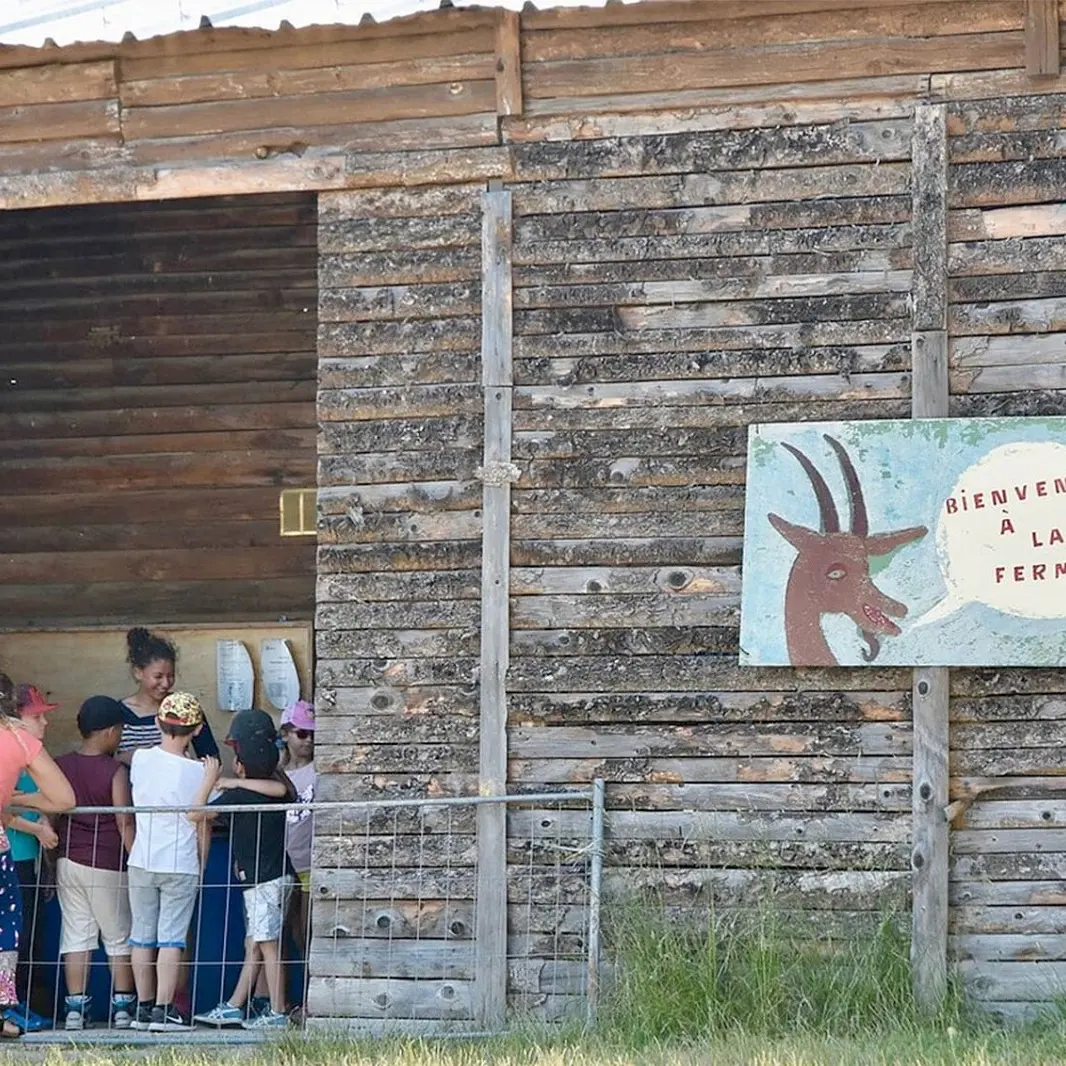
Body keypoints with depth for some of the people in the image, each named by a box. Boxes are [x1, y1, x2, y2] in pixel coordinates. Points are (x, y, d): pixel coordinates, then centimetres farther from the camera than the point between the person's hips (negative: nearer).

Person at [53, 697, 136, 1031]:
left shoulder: (60, 766, 2)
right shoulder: (115, 771, -11)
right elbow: (125, 824, -12)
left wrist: (52, 860, 14)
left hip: (68, 862, 4)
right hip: (107, 865, -4)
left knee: (76, 936, 7)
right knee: (119, 938, 8)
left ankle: (75, 1008, 5)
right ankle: (122, 1007, 10)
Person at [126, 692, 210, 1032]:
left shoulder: (140, 759, -2)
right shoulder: (195, 772, -11)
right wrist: (201, 865, 10)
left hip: (142, 862, 3)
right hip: (181, 865, -3)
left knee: (142, 936, 11)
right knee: (171, 937, -1)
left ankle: (144, 1007, 15)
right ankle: (163, 1010, -6)